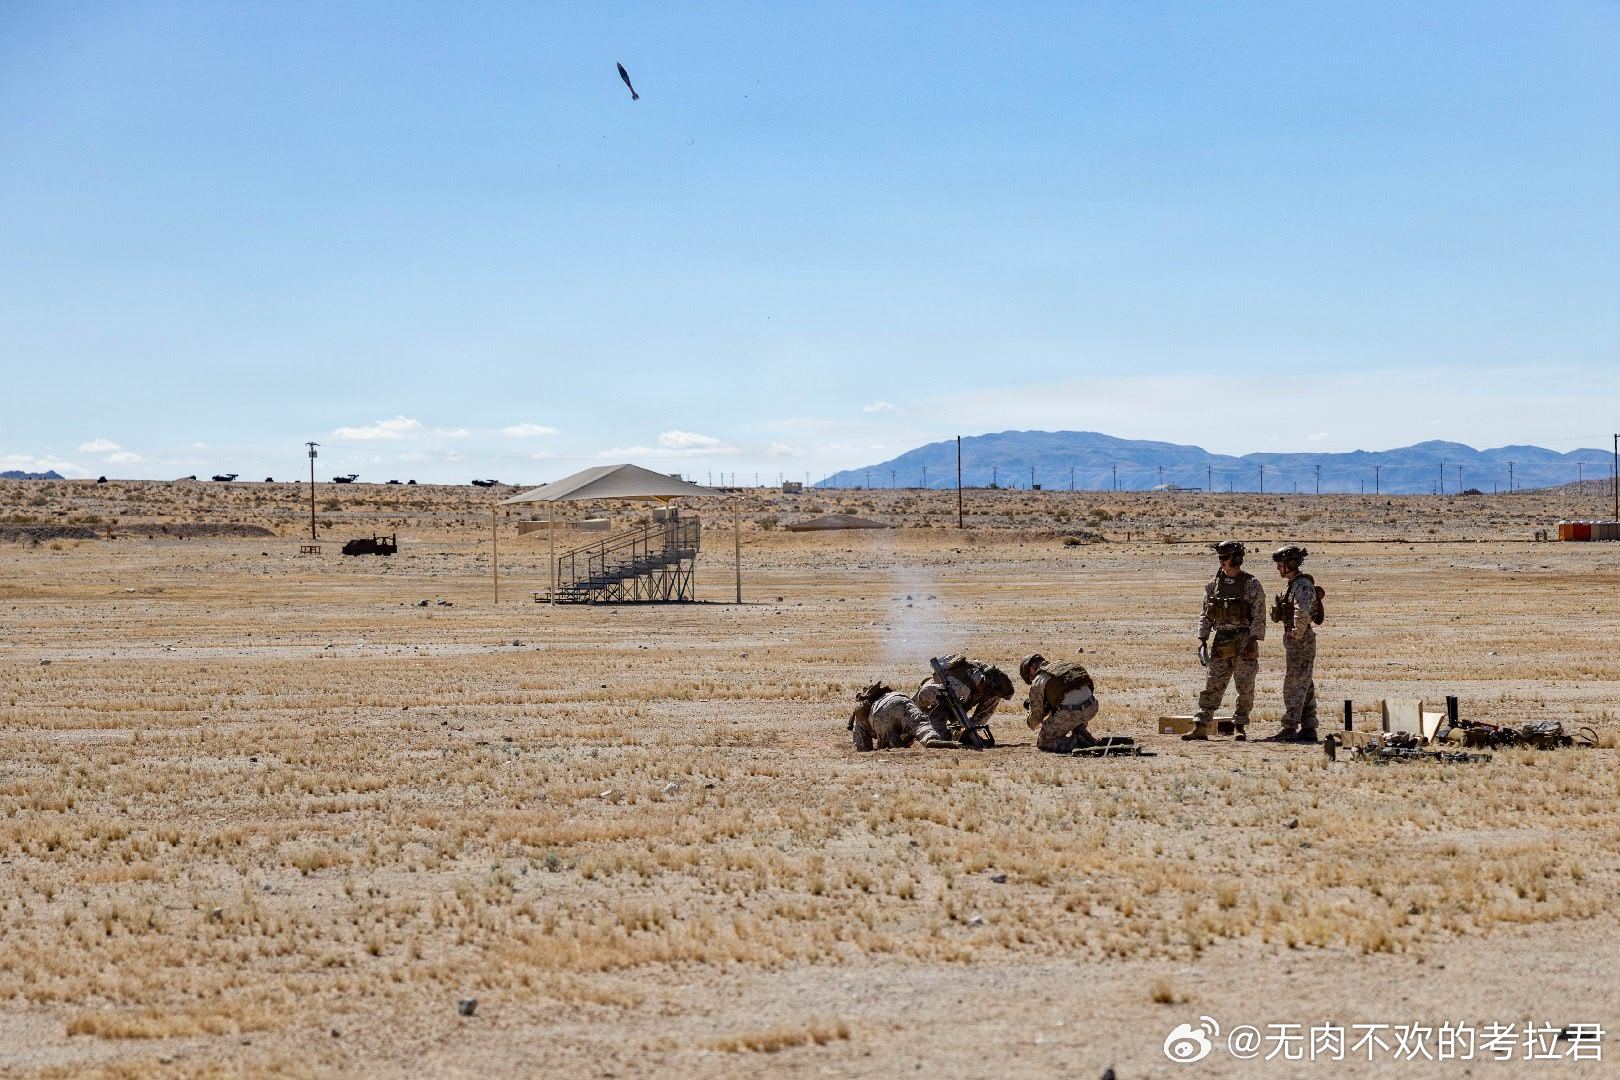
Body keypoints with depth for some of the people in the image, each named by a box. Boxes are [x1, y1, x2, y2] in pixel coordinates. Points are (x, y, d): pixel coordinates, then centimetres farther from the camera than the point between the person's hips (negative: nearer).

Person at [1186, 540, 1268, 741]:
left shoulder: (1252, 584, -4)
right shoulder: (1214, 584, 9)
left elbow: (1259, 616, -7)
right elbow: (1205, 614, 12)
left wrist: (1253, 641, -14)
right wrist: (1202, 639, 4)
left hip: (1244, 640, -4)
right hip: (1221, 641, 4)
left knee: (1245, 687, 0)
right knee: (1212, 685, 1)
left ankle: (1240, 726, 9)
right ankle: (1201, 727, 1)